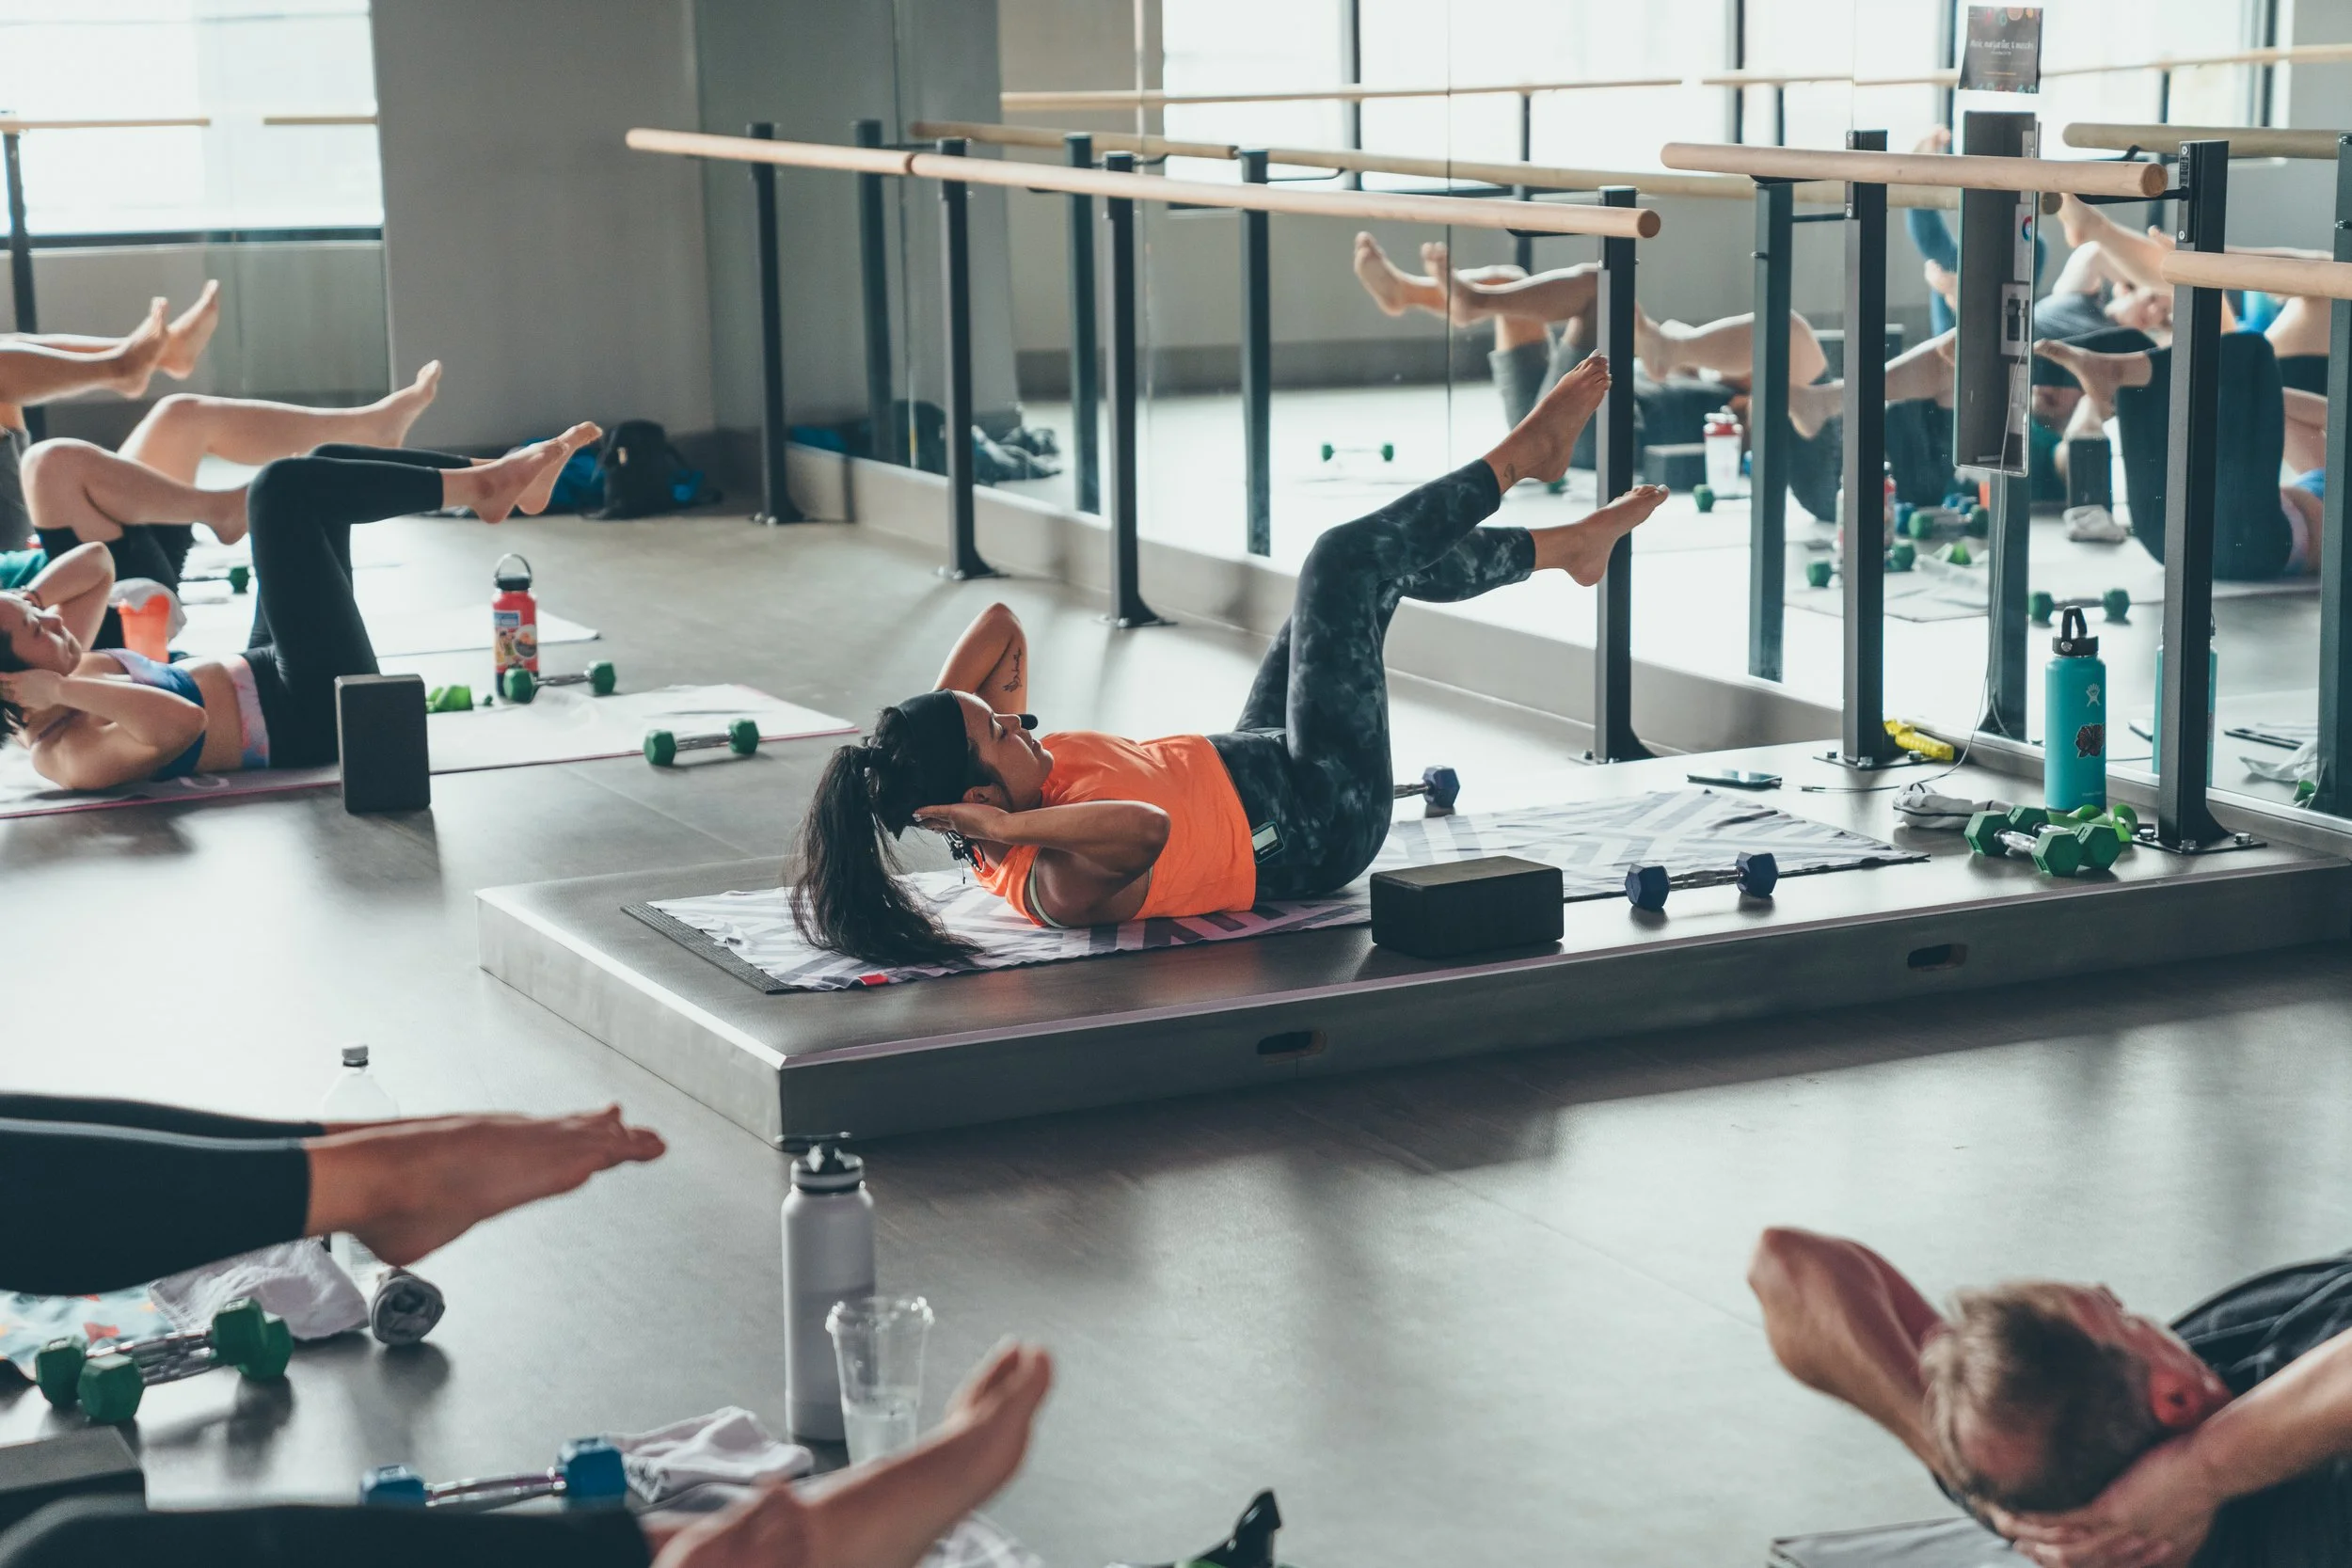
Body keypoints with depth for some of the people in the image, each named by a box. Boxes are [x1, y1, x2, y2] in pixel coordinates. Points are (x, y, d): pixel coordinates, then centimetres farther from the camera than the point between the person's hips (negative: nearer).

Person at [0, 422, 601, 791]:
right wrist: (63, 690, -40)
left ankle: (499, 479, 13)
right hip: (318, 714, -10)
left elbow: (97, 562, 9)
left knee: (325, 468, 10)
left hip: (266, 676, 10)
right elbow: (182, 724, -45)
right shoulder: (71, 754, -27)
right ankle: (478, 486, -4)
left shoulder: (63, 688, 0)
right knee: (283, 486, -18)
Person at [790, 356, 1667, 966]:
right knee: (1346, 560, -7)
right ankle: (1519, 455, 19)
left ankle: (1567, 545, 39)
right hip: (1323, 816, -9)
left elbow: (1000, 627, -5)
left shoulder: (1002, 814, -13)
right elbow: (1149, 828, -61)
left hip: (1249, 768, 9)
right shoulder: (1061, 883, -38)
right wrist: (1012, 827, -53)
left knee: (1390, 560, 15)